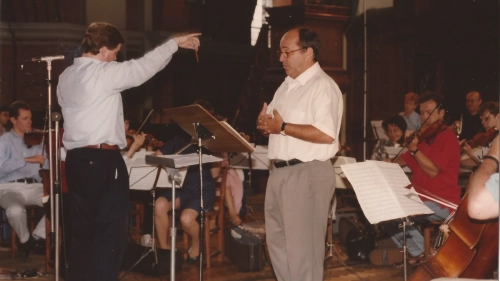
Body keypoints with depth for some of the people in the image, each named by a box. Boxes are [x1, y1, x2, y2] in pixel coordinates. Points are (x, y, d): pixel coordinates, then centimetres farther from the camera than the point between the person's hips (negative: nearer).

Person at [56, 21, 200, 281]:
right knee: (110, 231, -2)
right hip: (103, 160, -8)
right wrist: (175, 42, 1)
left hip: (75, 158, 8)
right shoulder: (105, 73, -12)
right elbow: (144, 66, -10)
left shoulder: (65, 77, 12)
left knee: (82, 229, 13)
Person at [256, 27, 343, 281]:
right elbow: (276, 122, 24)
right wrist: (266, 124, 0)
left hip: (307, 174, -9)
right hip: (279, 171, 9)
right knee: (277, 241, 15)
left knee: (301, 245, -3)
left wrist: (283, 128, -18)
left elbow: (326, 134, -24)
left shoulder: (323, 86, -12)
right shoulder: (287, 85, 17)